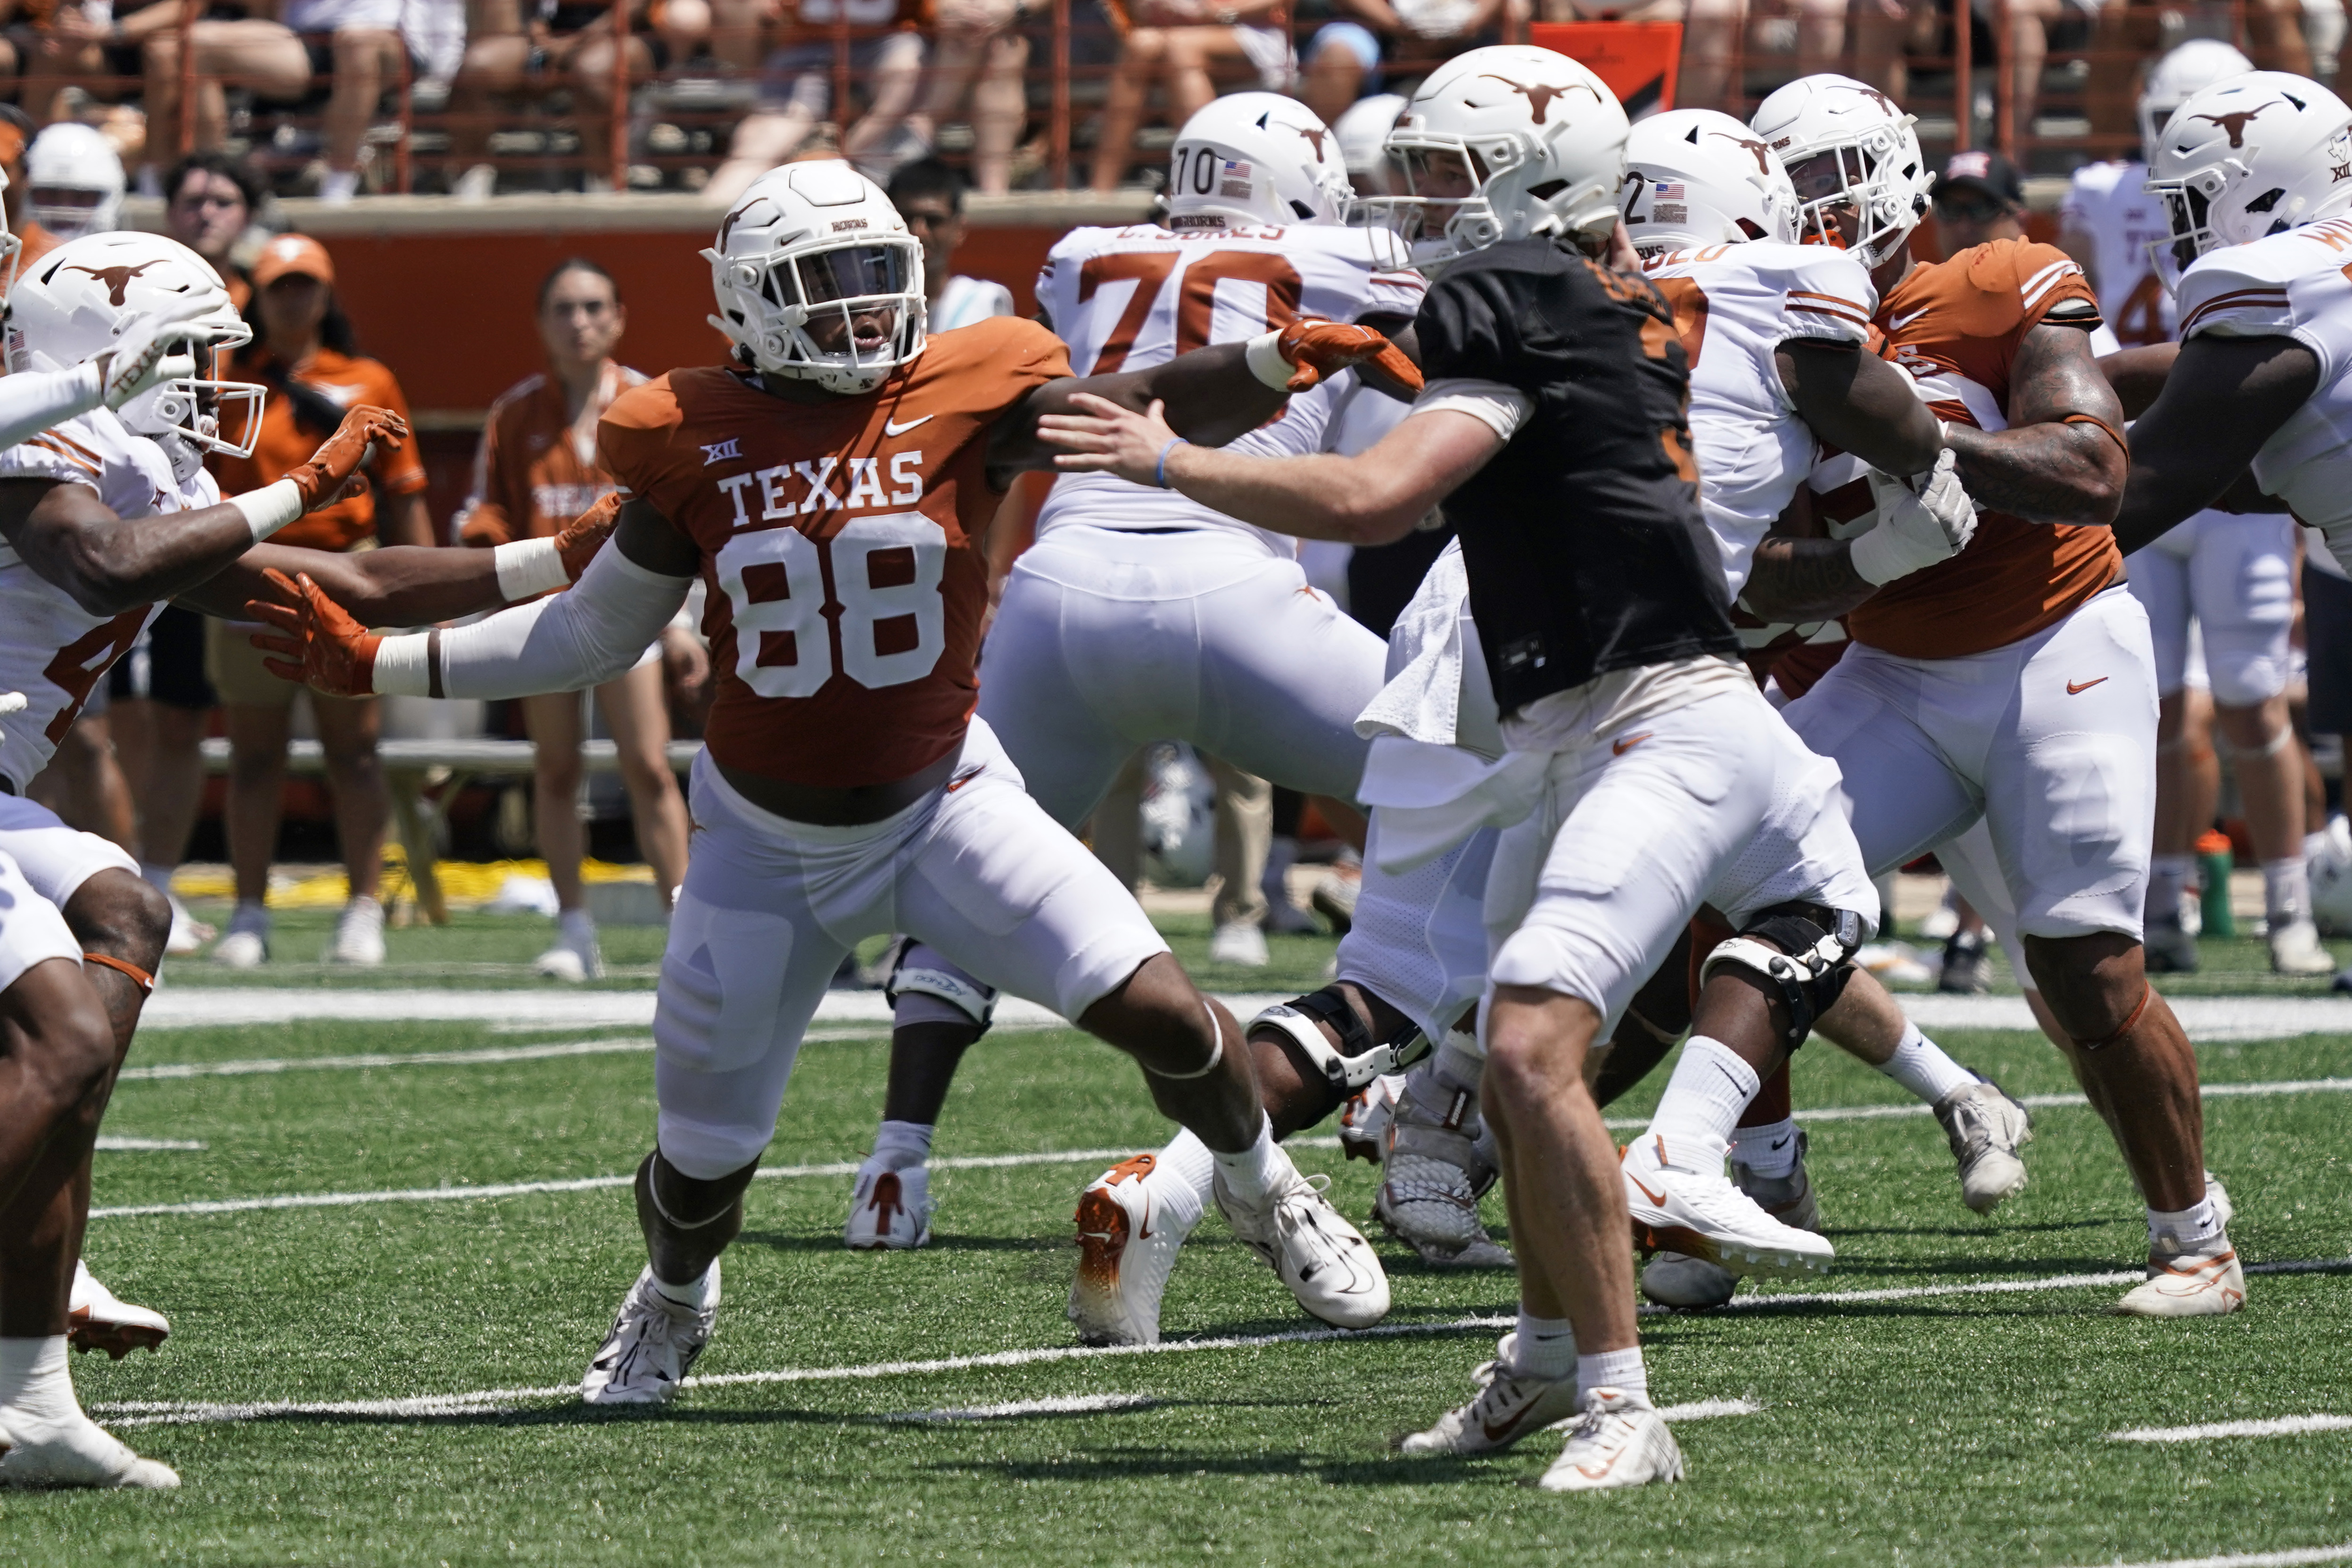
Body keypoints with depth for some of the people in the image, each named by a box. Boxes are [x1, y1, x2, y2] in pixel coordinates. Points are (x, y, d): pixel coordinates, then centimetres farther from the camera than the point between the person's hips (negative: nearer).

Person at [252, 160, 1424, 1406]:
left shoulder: (963, 400, -10)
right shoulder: (697, 443, -7)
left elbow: (1146, 415, -22)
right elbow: (595, 636, 5)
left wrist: (1275, 364, -42)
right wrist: (374, 665, 3)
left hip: (940, 799, -1)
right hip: (766, 838, 1)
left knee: (1158, 1011, -17)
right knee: (705, 1155, 7)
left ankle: (1256, 1182, 17)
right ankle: (673, 1301, 45)